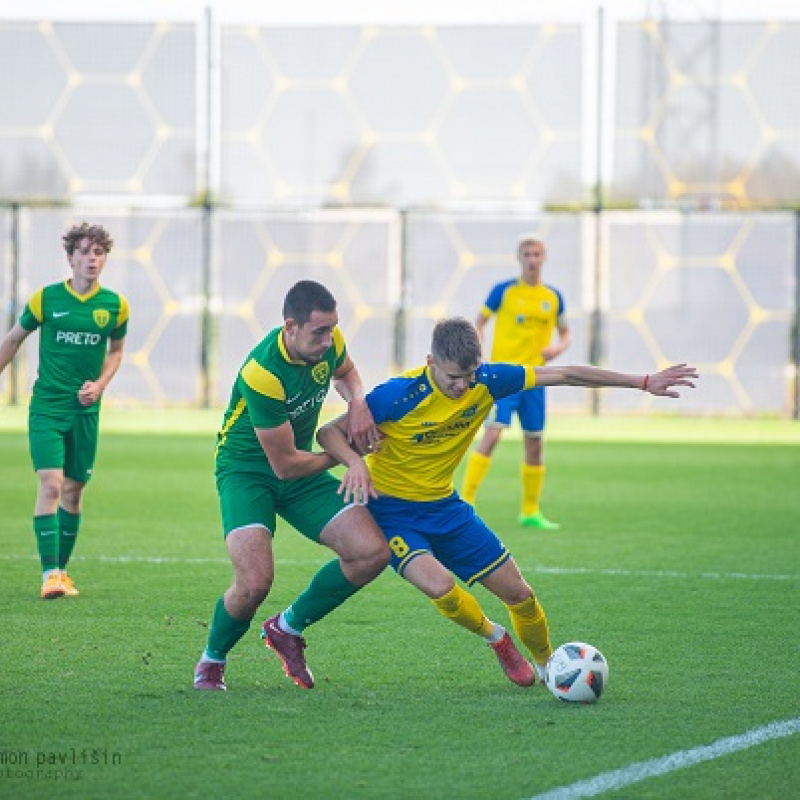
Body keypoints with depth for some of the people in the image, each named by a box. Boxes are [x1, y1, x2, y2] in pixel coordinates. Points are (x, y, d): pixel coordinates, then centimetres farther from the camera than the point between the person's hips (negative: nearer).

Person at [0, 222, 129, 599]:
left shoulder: (115, 305, 1)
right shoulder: (46, 298, -4)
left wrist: (99, 384, 1)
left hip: (85, 410, 3)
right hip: (46, 406, -3)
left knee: (73, 490, 8)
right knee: (50, 484, -15)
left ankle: (62, 569, 21)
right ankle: (49, 572, -15)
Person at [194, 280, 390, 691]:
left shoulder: (328, 340, -11)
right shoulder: (262, 375, -32)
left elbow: (346, 372, 17)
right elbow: (285, 465, -23)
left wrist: (357, 402, -7)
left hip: (301, 469, 7)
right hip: (246, 469, -7)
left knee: (372, 552, -12)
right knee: (256, 580, -27)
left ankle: (288, 627, 10)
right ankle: (211, 661, 5)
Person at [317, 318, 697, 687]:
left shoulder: (486, 381, -12)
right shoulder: (399, 395, -26)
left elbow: (564, 375, -5)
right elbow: (329, 432, -20)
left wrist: (643, 382, -5)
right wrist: (354, 462, -43)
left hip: (444, 505, 5)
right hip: (391, 511, -5)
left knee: (518, 593, 4)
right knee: (439, 585, -30)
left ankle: (548, 666, 33)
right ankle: (495, 637, 3)